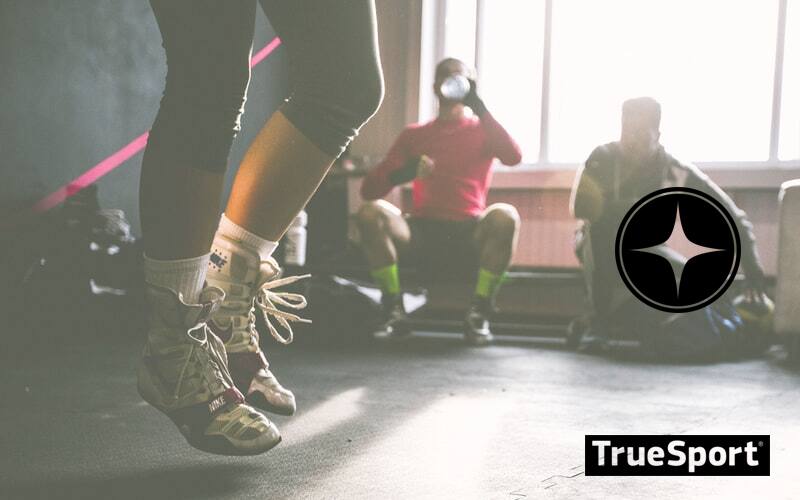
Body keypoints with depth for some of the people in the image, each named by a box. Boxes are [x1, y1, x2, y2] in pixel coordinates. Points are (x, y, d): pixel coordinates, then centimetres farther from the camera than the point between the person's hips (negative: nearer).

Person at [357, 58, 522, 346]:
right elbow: (369, 189, 6)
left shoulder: (482, 130, 14)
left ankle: (479, 315, -23)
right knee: (371, 212, -24)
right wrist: (403, 173, -16)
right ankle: (395, 312, -20)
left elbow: (513, 157, -10)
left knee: (505, 215, -32)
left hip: (469, 237, -1)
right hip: (422, 235, 1)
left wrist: (478, 106, -11)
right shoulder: (414, 135, 16)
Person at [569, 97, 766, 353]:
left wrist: (753, 269, -26)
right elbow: (580, 206, -30)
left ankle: (596, 323, -13)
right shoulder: (603, 157, -17)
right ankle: (599, 318, -24)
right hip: (597, 248, -2)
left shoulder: (677, 173, -17)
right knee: (600, 224, -34)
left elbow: (733, 218, -16)